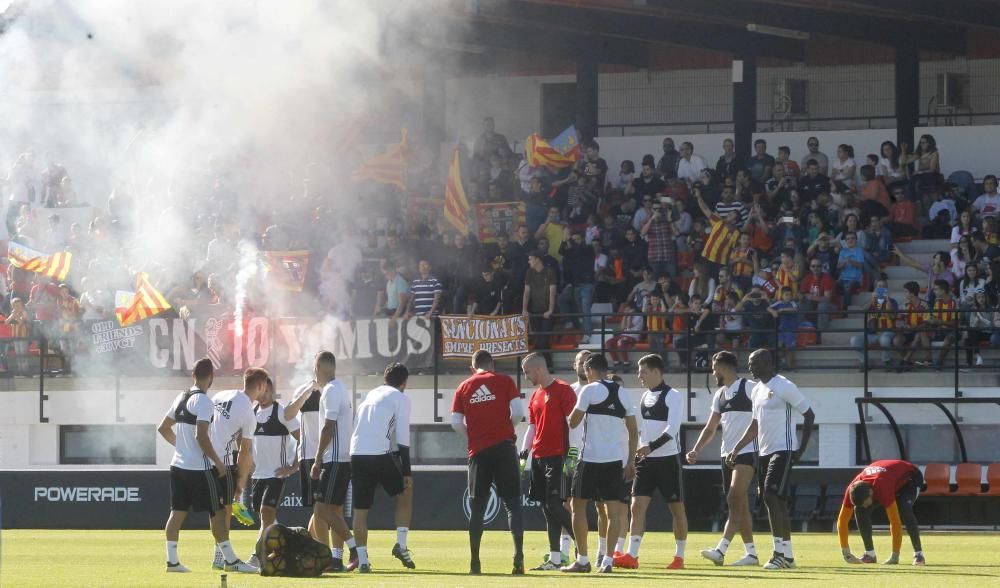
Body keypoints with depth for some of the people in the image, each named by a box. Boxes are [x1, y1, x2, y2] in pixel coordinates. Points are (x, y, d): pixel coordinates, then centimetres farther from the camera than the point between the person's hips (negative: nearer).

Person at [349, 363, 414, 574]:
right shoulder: (400, 398, 5)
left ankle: (362, 560, 4)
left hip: (357, 454, 5)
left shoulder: (370, 395, 23)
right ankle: (401, 545, 9)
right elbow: (402, 437, -3)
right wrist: (406, 472, -2)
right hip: (382, 454, -5)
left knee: (360, 509, 7)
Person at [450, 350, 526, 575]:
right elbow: (518, 412, -6)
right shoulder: (504, 381, 3)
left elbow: (456, 423, 2)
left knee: (477, 506, 8)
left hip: (478, 450, 2)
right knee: (512, 502, 0)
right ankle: (518, 556, -14)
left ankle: (474, 561, 5)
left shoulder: (464, 387, 8)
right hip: (504, 446, -2)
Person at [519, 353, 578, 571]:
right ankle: (554, 559, 8)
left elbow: (572, 423, -12)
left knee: (554, 505, -15)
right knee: (547, 508, 6)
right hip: (539, 458, 8)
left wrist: (570, 456, -17)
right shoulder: (535, 396, 18)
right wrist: (524, 451, 8)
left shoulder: (563, 390, -7)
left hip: (557, 457, -8)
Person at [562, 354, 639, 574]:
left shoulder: (589, 391, -5)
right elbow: (633, 430, 11)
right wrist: (631, 461, 16)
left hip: (591, 457, -4)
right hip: (616, 459, 4)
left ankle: (582, 560, 6)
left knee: (579, 506, 8)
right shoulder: (623, 393, 11)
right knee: (613, 510, 5)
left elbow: (573, 422, -2)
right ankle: (607, 561, -2)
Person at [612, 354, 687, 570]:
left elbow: (672, 429, -20)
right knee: (637, 505, -5)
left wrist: (651, 446, -29)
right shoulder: (645, 397, 12)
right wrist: (635, 453, 13)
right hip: (646, 460, 6)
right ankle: (631, 556, -8)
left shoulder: (672, 396, -10)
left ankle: (679, 557, 11)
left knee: (676, 508, 3)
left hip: (668, 459, -6)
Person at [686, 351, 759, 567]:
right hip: (727, 455, 9)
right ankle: (751, 553, 12)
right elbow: (710, 427, 21)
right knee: (740, 505, 8)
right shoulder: (720, 395, 17)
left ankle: (720, 550, -25)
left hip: (747, 452, -9)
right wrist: (696, 450, 8)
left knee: (735, 500, -17)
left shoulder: (749, 388, -7)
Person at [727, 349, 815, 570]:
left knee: (772, 496, -17)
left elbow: (809, 415, -9)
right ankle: (788, 556, 13)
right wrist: (736, 449, 19)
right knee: (777, 502, 9)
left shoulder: (784, 387, -12)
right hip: (764, 452, 9)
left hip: (783, 451, -9)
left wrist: (802, 448, -12)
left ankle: (779, 553, -17)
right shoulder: (758, 390, 15)